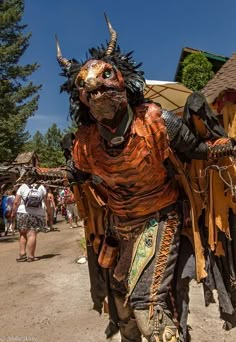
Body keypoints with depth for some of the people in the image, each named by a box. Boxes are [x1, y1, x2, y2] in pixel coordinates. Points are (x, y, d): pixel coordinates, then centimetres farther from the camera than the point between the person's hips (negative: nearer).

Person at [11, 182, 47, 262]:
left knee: (23, 234, 13)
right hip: (38, 213, 0)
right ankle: (30, 256, 1)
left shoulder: (22, 187, 6)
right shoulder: (42, 187, 10)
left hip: (23, 213, 0)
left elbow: (16, 202, 2)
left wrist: (13, 213, 13)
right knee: (32, 235, -1)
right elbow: (45, 201, 12)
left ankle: (22, 253, 8)